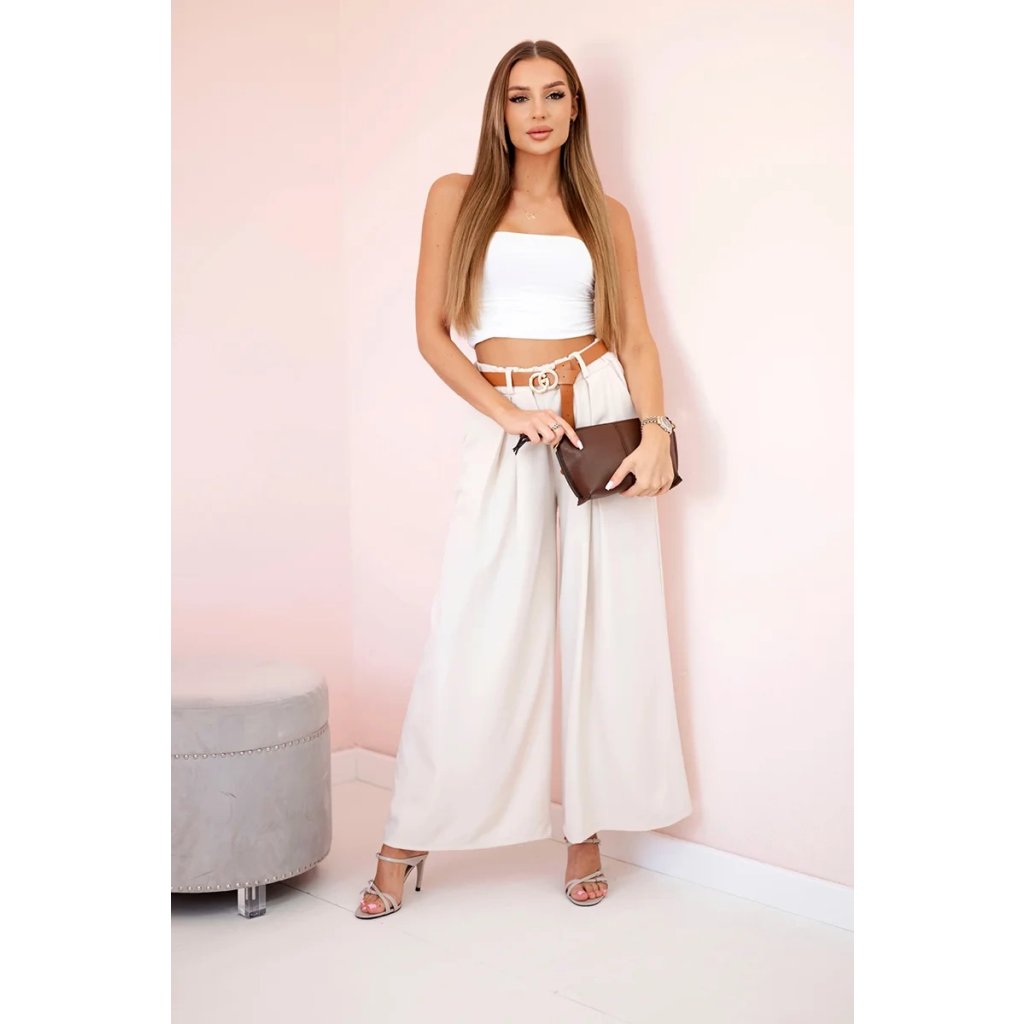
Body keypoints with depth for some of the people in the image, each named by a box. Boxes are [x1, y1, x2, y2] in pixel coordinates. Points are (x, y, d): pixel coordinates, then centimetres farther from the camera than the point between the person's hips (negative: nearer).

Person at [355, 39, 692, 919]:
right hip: (503, 427, -1)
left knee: (604, 626, 3)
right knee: (474, 638, -3)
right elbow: (432, 330, 1)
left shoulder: (605, 214, 11)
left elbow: (636, 336, 6)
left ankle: (586, 829, 17)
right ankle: (408, 844, 10)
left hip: (601, 413, 2)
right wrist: (510, 412, -11)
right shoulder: (457, 197, 7)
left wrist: (655, 429, -11)